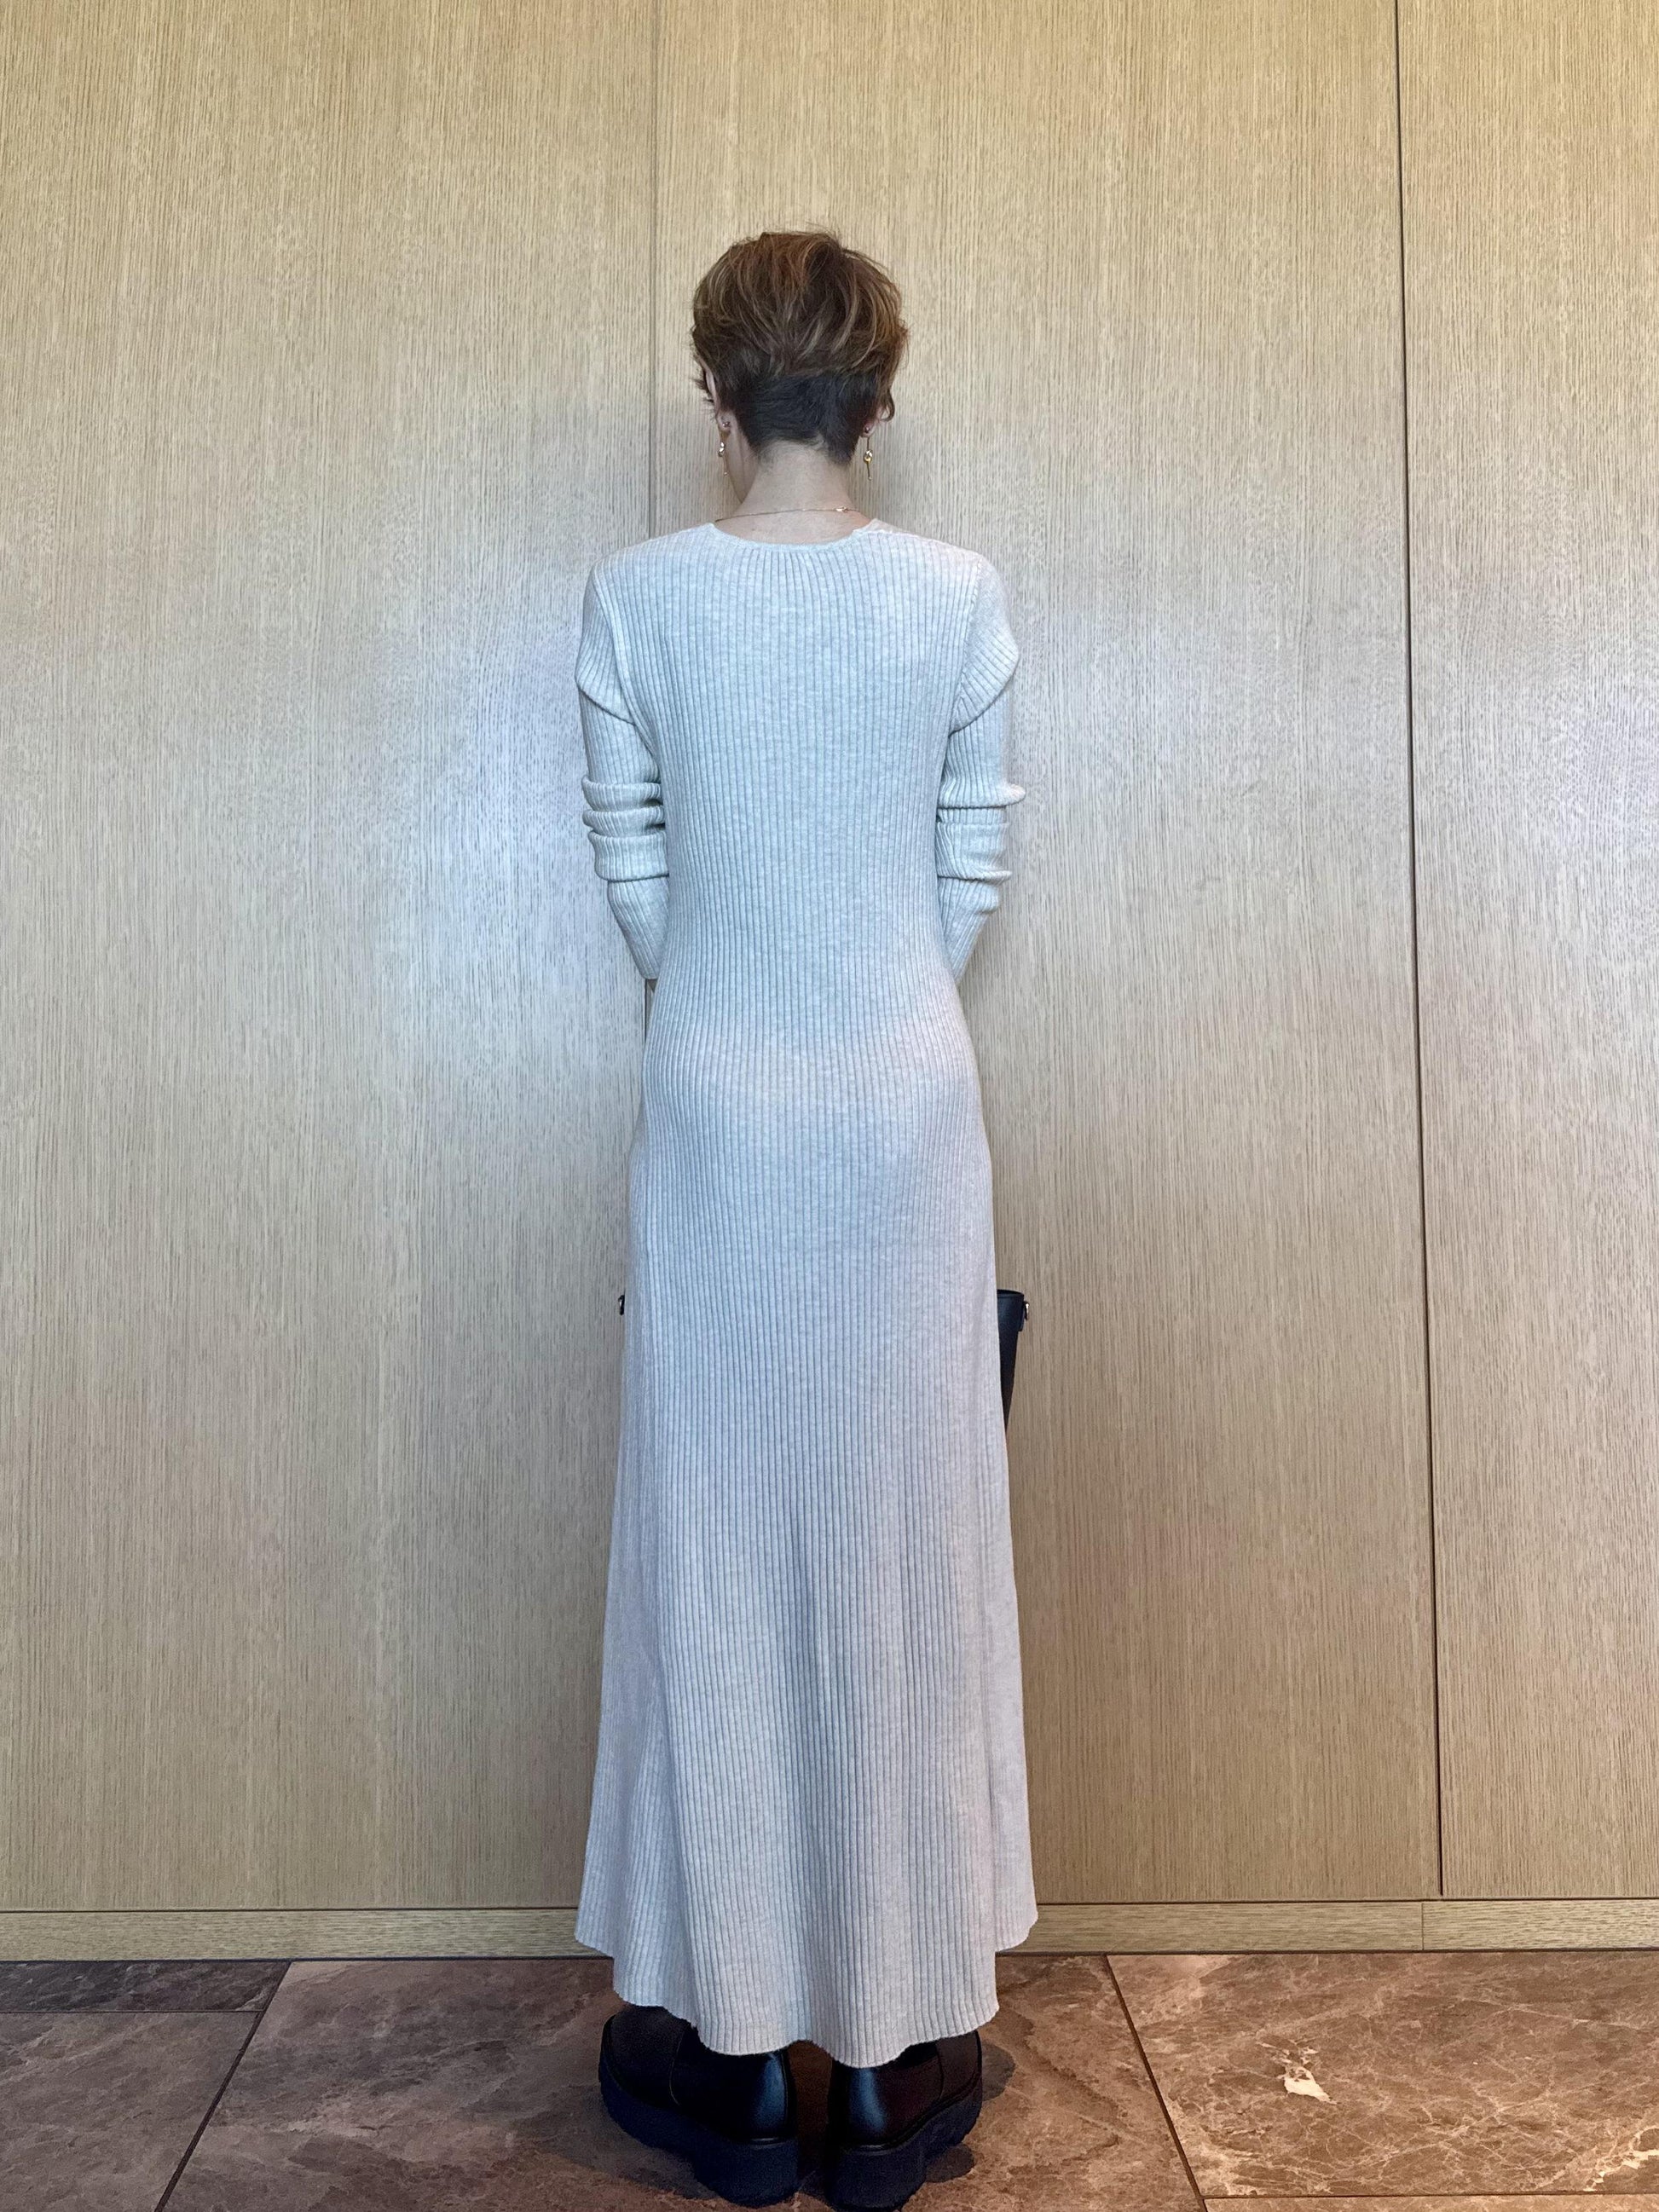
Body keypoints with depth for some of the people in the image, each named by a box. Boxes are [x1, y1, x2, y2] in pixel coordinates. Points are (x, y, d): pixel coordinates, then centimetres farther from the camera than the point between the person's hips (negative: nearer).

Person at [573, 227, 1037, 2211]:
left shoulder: (635, 595, -1)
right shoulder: (961, 596, 0)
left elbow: (632, 868, 5)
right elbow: (973, 869, 4)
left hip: (715, 1106, 0)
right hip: (905, 1108, 1)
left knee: (715, 1548, 9)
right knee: (901, 1551, 8)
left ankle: (735, 2049, 22)